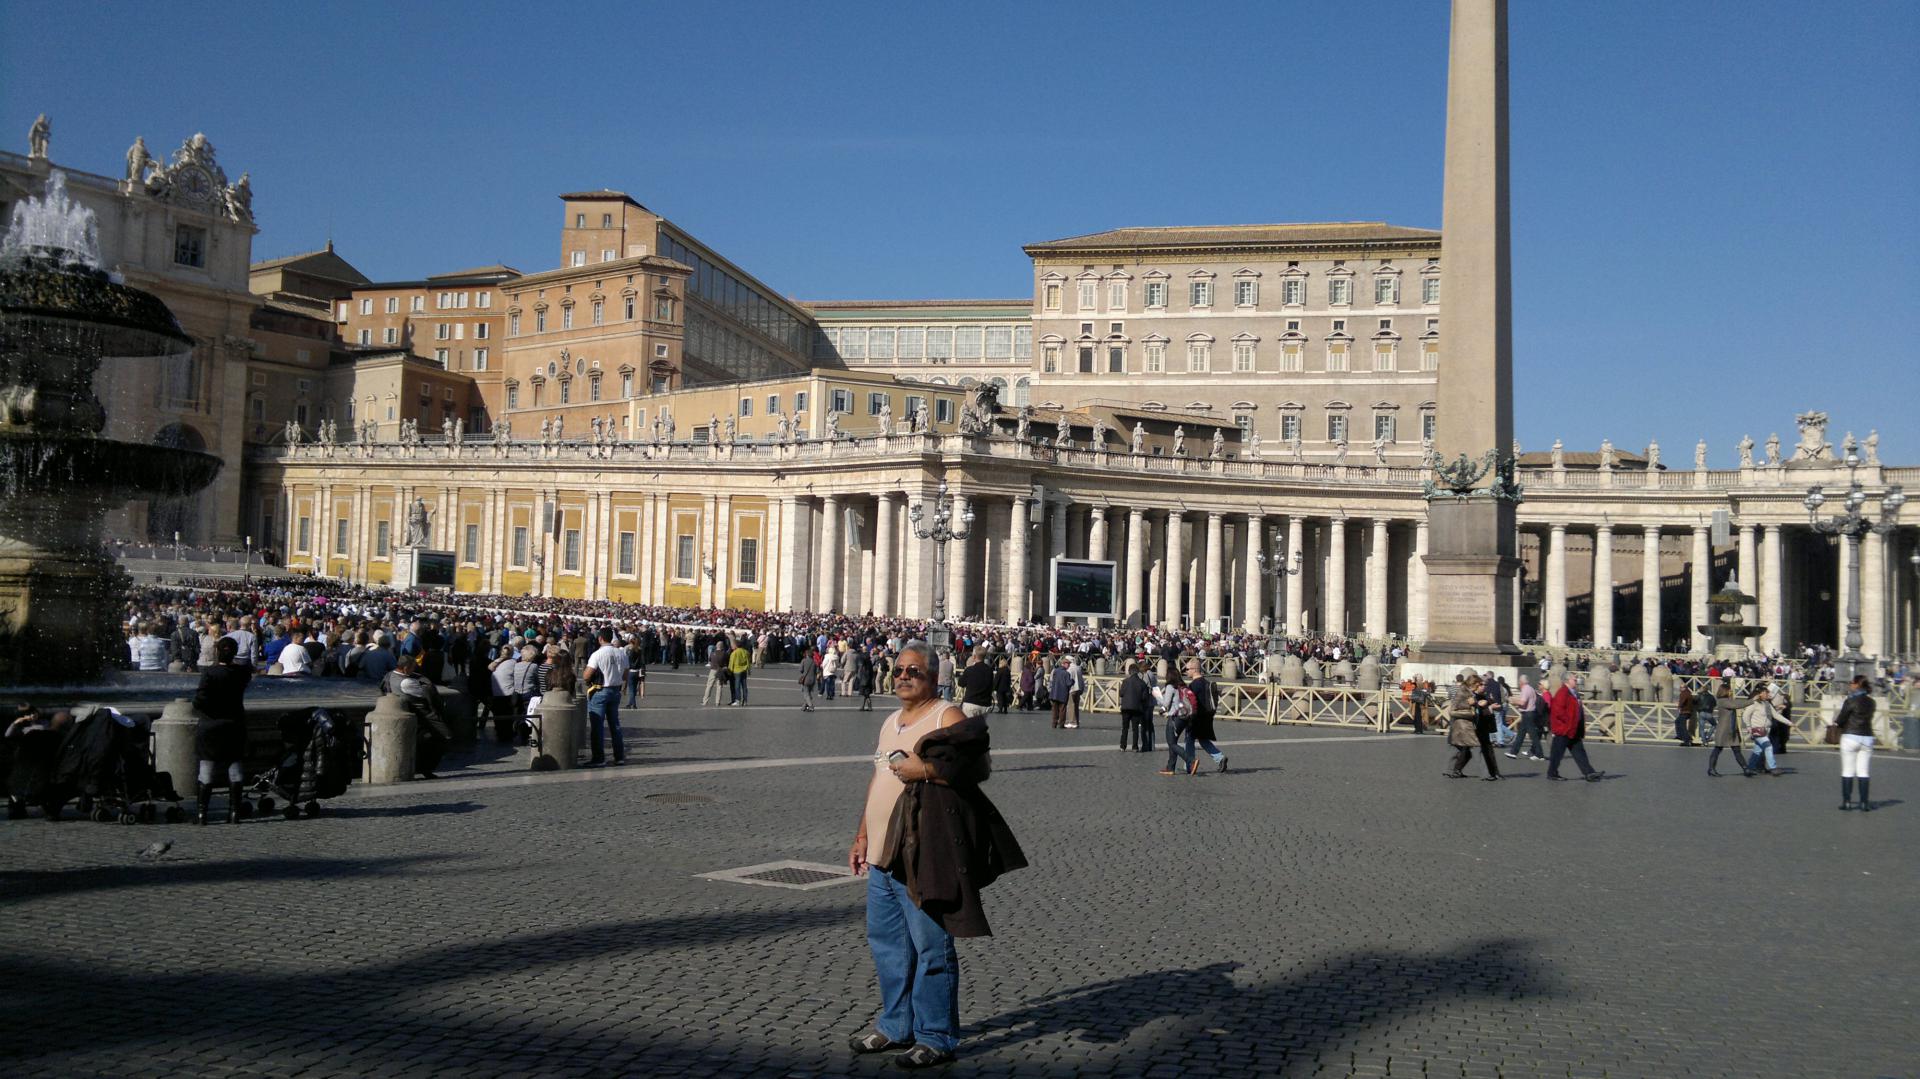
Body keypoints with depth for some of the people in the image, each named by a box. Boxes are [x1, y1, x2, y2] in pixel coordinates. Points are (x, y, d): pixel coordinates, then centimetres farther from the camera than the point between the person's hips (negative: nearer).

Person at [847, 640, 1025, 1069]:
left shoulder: (948, 717, -8)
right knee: (885, 942, 16)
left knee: (931, 947, -1)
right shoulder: (891, 722, 18)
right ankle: (896, 1026, 30)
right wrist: (862, 835, 21)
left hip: (923, 855, -9)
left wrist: (924, 769, -22)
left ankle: (935, 1037, 8)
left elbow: (977, 768, -19)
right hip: (883, 854, 9)